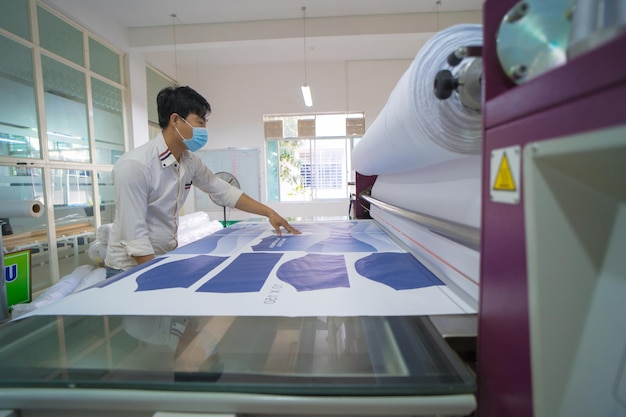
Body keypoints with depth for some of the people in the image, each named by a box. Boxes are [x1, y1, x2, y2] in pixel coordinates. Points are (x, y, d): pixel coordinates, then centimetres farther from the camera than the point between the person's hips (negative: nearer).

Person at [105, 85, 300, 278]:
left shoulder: (189, 161, -5)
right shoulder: (134, 166, -24)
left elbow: (225, 192, 2)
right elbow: (135, 237, -24)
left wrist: (270, 213, -2)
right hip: (131, 268, -6)